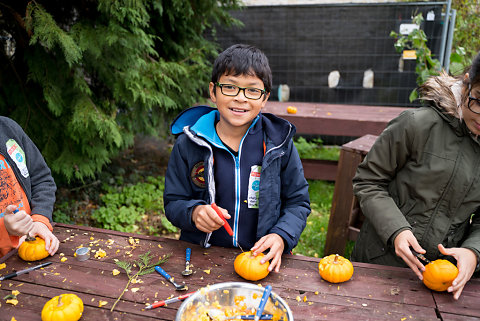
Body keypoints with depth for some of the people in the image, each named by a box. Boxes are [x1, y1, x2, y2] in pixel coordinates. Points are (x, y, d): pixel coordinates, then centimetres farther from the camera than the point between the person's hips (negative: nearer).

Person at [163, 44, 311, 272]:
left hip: (262, 257, 0)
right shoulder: (188, 144, -1)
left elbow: (298, 202, 5)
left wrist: (281, 237, -13)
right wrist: (194, 213, -16)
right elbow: (173, 202, 6)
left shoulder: (279, 143, -1)